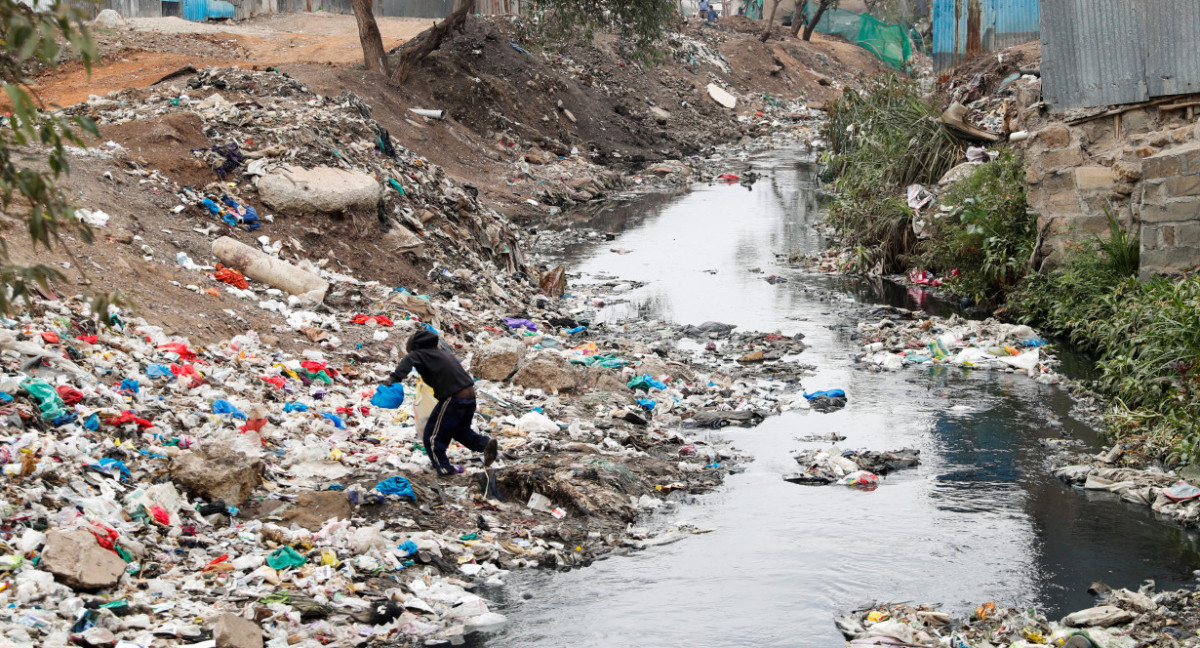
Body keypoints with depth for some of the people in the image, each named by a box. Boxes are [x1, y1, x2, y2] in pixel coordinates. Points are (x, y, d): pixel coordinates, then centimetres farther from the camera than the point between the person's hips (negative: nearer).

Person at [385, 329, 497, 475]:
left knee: (432, 435, 7)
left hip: (453, 399, -8)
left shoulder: (420, 354, 0)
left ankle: (443, 467, 10)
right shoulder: (442, 352, 25)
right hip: (470, 395, 8)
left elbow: (408, 361, -20)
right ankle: (485, 443, 12)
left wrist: (394, 378, -33)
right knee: (460, 430, 30)